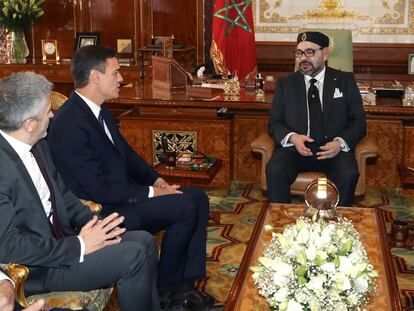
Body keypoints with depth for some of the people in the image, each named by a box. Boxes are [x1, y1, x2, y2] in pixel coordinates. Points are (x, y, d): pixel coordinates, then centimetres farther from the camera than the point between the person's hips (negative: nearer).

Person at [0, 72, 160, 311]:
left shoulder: (39, 145, 2)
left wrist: (93, 221, -5)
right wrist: (79, 245, -23)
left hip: (60, 237, 9)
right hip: (36, 268, -9)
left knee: (144, 241, 4)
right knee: (133, 256, -16)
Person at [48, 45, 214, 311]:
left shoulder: (99, 111, 8)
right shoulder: (69, 125, -23)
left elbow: (126, 152, 17)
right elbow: (99, 189, -24)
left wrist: (156, 179, 1)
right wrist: (151, 193, -17)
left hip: (124, 192, 10)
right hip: (105, 210, -10)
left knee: (198, 197, 1)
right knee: (186, 207, -19)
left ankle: (185, 283, 4)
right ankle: (166, 289, 2)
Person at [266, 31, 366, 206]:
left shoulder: (345, 81, 10)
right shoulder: (285, 84, 14)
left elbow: (358, 122, 7)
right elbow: (274, 123, 11)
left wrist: (340, 142, -13)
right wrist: (292, 138, -12)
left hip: (333, 148, 0)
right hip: (295, 147, 1)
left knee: (349, 174, -31)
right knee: (274, 170, -30)